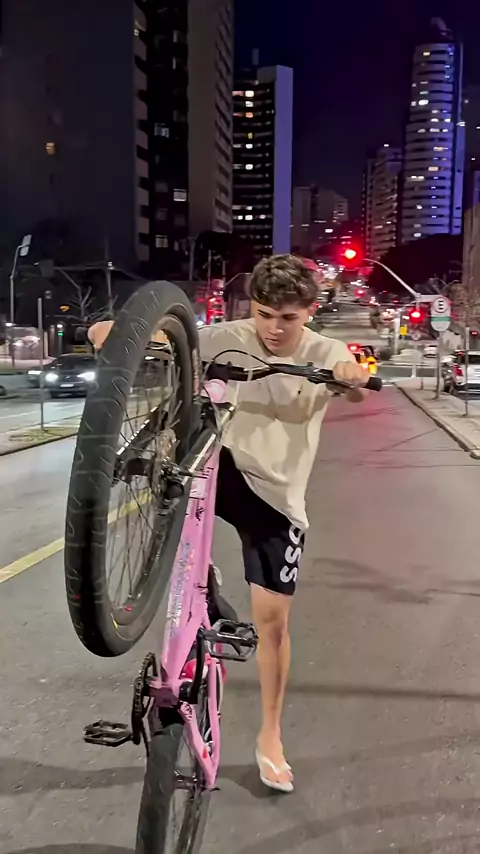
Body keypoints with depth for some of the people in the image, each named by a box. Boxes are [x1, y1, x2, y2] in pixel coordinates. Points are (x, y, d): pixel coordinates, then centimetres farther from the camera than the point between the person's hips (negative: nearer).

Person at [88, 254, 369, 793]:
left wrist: (356, 379, -51)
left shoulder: (326, 354, -8)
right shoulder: (226, 339, -9)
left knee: (273, 619, 6)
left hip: (278, 497, 1)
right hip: (221, 472, 0)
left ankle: (270, 738, 30)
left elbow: (358, 391, -28)